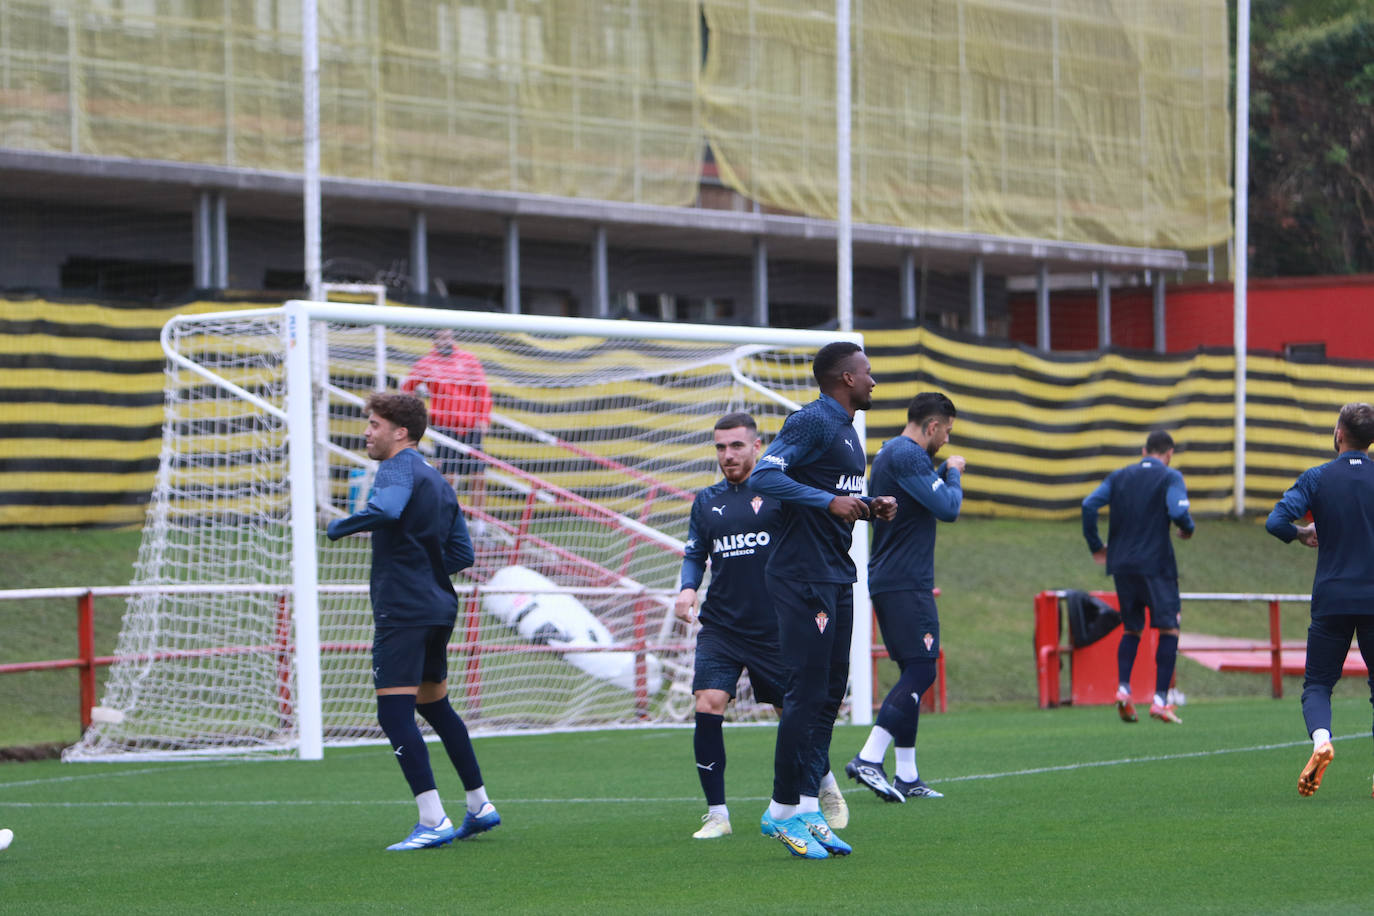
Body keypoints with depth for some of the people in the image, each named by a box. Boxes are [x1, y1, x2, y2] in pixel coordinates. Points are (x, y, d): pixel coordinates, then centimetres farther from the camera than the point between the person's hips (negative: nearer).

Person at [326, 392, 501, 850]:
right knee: (434, 705, 23)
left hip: (402, 610, -10)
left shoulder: (399, 468, -9)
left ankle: (433, 821, -18)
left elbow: (386, 509, -32)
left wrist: (337, 528, -18)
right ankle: (480, 806, 29)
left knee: (394, 711, -11)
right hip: (438, 608, 10)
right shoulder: (436, 480, 19)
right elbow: (462, 553, 21)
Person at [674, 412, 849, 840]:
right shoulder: (706, 501, 11)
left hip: (774, 627, -2)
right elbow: (694, 555, 19)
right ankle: (717, 813, -6)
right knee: (707, 707, -15)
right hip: (720, 627, 2)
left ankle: (827, 791, 33)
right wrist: (687, 589, -1)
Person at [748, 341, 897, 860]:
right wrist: (830, 501, -25)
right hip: (802, 578, -10)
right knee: (806, 691, -8)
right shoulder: (811, 422, -12)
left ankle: (808, 807, 11)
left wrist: (870, 506, 10)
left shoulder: (845, 429, 19)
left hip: (837, 578, 10)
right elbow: (764, 477, -21)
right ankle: (784, 810, -2)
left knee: (829, 695, 8)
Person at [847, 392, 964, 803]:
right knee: (920, 670, -13)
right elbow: (947, 507, -18)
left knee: (914, 672, 11)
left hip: (886, 581, 11)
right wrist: (953, 473, 0)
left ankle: (907, 776, 9)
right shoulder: (907, 456, -14)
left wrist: (945, 472, 19)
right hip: (906, 584, -11)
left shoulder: (889, 452, 18)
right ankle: (869, 759, -20)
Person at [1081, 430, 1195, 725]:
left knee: (1131, 629, 17)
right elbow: (1178, 512, -17)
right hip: (1156, 565, -5)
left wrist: (1095, 545, 11)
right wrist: (1188, 529, 4)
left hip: (1122, 565, 5)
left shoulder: (1119, 476, 11)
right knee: (1169, 629, 2)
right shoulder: (1170, 478, -2)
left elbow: (1089, 505, 2)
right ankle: (1160, 700, -7)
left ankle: (1123, 688, -3)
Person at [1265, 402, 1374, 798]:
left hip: (1332, 598, -1)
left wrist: (1303, 534, 7)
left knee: (1317, 684, 7)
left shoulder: (1317, 478, -3)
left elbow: (1276, 522, -13)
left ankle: (1321, 739, -22)